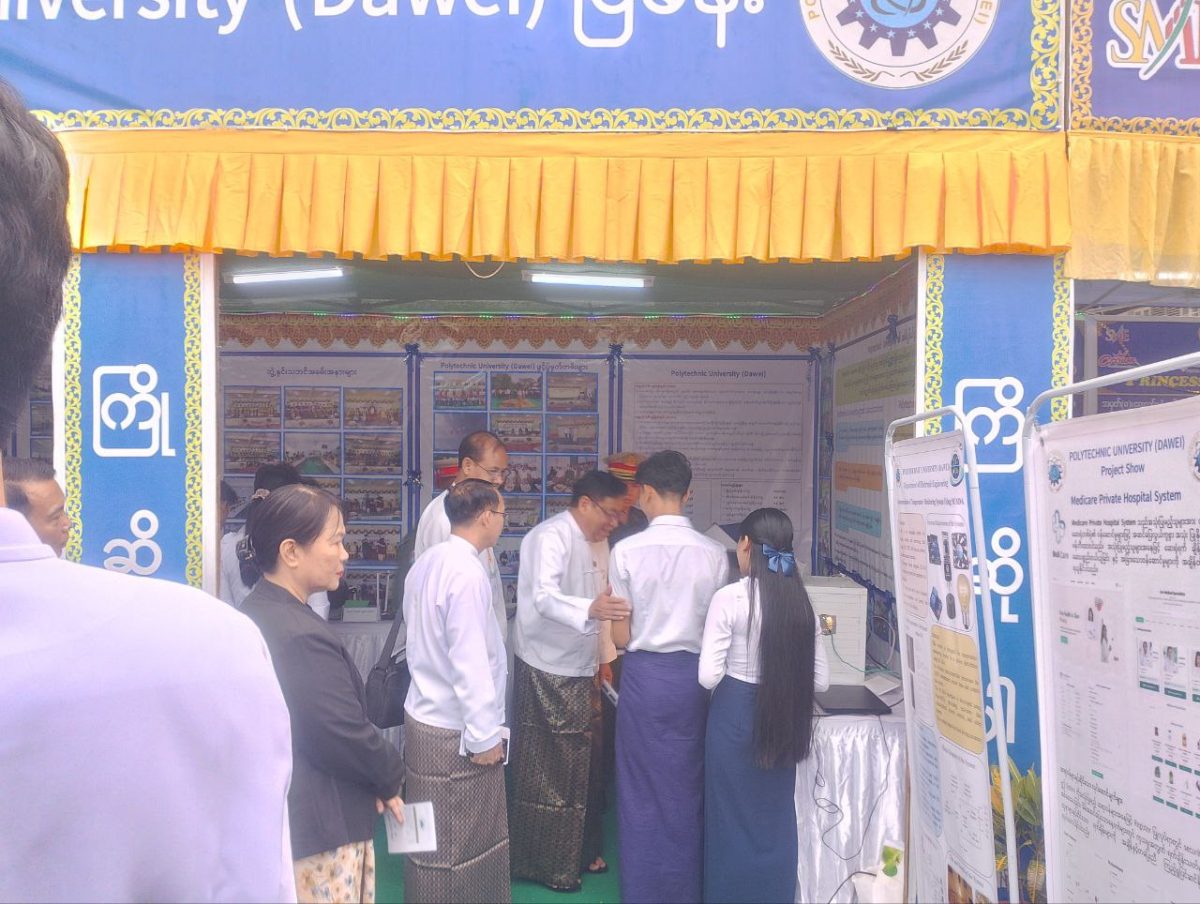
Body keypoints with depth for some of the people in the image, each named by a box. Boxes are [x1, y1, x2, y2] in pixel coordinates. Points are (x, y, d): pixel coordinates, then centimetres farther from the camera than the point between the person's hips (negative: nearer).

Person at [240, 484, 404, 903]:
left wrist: (375, 775, 5)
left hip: (274, 814, 10)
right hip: (320, 829, -10)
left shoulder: (256, 612, 5)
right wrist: (390, 778, -4)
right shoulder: (303, 636, -26)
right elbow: (345, 735, -23)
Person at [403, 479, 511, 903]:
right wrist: (484, 736, -15)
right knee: (454, 845, 5)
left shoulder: (426, 561, 5)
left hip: (425, 715, 9)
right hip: (456, 730, -9)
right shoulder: (468, 573, -21)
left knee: (433, 836, 19)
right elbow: (470, 663, -22)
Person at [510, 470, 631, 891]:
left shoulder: (585, 542, 12)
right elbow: (544, 597, -32)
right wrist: (590, 609, -49)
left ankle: (576, 853, 29)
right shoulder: (551, 536, -16)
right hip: (545, 671, -9)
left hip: (573, 671, 9)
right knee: (547, 770, 2)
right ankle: (543, 863, 15)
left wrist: (592, 674, 19)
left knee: (576, 766, 16)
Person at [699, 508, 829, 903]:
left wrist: (736, 678, 6)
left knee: (731, 818, 11)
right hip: (784, 719, 4)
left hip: (735, 714, -4)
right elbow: (820, 680, 2)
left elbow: (708, 676, -15)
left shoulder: (730, 597, -14)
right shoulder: (802, 602, -1)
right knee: (776, 819, 17)